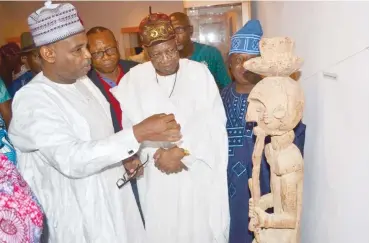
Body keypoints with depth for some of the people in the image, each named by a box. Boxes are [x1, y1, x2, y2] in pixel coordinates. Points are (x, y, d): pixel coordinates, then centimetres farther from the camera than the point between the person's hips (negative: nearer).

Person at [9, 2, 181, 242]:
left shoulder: (83, 80, 3)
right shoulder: (32, 100, -21)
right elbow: (71, 159, -32)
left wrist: (125, 157, 0)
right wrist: (138, 134, -36)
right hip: (79, 214, -7)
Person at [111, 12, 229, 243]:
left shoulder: (200, 72, -2)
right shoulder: (134, 78, 0)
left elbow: (213, 121, -7)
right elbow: (129, 123, -4)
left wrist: (183, 152, -14)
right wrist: (156, 153, -15)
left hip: (199, 170, 0)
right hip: (156, 174, 1)